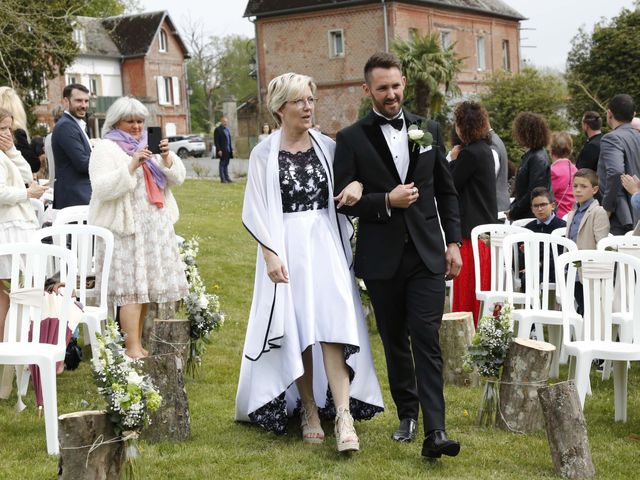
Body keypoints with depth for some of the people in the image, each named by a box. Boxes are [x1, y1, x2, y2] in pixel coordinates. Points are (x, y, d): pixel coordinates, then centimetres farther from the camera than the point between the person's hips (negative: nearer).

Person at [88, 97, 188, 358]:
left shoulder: (148, 146, 17)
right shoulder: (106, 149, -3)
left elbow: (177, 177, 12)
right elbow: (103, 189, -15)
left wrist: (166, 158, -7)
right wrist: (131, 166, -21)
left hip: (155, 227, 6)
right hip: (126, 229, -6)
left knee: (144, 287, 8)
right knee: (131, 290, -10)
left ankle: (137, 344, 16)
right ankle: (132, 349, -8)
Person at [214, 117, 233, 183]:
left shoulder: (226, 129, 17)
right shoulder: (218, 130, -7)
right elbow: (216, 141, -12)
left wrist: (231, 149, 15)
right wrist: (219, 150, -18)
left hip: (228, 150, 8)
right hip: (222, 150, -8)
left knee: (226, 164, 11)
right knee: (222, 164, -3)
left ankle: (227, 178, 14)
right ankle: (222, 179, 0)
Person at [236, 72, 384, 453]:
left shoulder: (327, 147, 6)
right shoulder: (265, 154, 0)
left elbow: (355, 175, 17)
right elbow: (256, 212, -1)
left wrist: (357, 185, -7)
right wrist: (270, 254, -11)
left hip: (326, 246, 1)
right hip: (286, 249, -1)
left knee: (333, 326, -10)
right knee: (297, 332, 3)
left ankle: (344, 416, -14)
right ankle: (309, 411, 16)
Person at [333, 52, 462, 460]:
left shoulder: (429, 130, 7)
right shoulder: (351, 139, -1)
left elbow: (447, 191, 12)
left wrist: (453, 242, 6)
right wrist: (386, 202, -17)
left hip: (427, 254, 0)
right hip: (381, 258, 0)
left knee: (427, 341, -8)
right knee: (395, 342, 12)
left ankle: (434, 431, -12)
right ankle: (407, 414, 28)